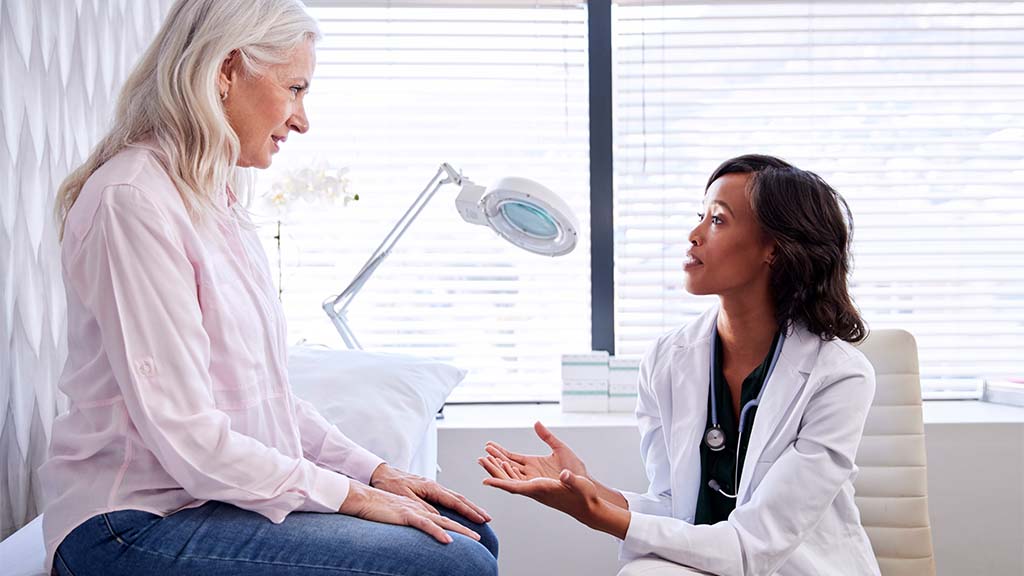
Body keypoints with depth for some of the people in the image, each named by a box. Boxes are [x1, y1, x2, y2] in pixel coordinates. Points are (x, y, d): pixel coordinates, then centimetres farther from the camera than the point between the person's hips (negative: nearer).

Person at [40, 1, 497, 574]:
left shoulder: (219, 200, 12)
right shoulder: (133, 200, -18)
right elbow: (185, 435, -22)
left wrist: (373, 470, 5)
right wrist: (351, 494, -15)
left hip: (228, 493, 9)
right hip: (139, 525, -9)